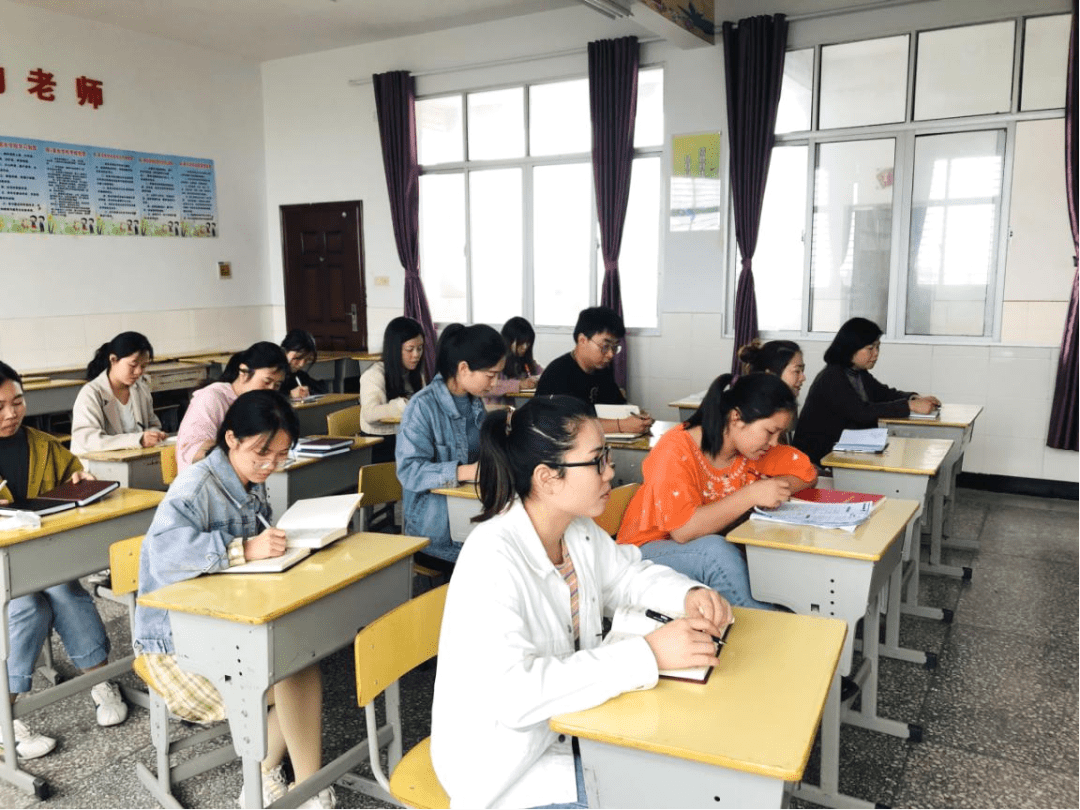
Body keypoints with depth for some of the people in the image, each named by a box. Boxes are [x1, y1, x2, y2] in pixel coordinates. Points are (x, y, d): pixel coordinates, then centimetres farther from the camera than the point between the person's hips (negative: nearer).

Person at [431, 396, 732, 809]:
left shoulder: (579, 529, -4)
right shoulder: (492, 559, -30)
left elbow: (628, 574, 13)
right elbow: (514, 692, -36)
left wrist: (689, 595, -9)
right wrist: (648, 654, -36)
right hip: (510, 759, -7)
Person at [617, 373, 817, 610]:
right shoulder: (677, 450, -22)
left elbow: (807, 472, 8)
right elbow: (683, 530, -31)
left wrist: (776, 487, -14)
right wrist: (752, 495, -30)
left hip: (720, 550, 6)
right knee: (714, 550, -36)